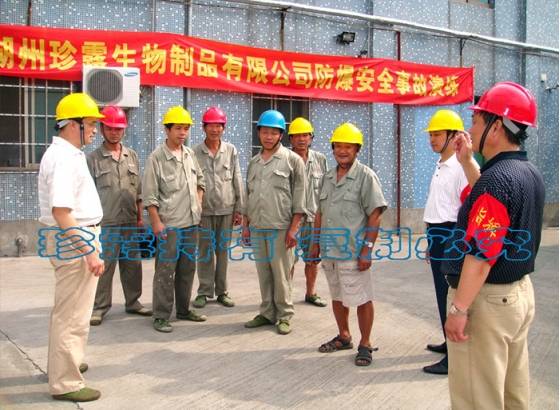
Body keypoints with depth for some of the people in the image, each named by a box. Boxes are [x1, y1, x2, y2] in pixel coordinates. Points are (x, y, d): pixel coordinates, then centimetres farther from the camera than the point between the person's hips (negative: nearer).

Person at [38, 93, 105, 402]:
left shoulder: (67, 154, 13)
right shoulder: (62, 158, -19)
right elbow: (60, 212, -27)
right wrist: (89, 251, -26)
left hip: (77, 239, 11)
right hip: (74, 241, -11)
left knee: (68, 309, 23)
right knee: (73, 315, -1)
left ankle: (64, 363, 40)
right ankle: (65, 383, 10)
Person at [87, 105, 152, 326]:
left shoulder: (132, 156, 11)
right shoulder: (93, 159, -1)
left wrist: (140, 218, 11)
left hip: (130, 223, 4)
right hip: (105, 224, -4)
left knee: (133, 264, 11)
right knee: (104, 266, 0)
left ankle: (133, 302, 25)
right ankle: (99, 307, 13)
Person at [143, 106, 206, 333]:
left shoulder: (190, 154, 9)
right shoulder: (156, 158, -10)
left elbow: (199, 179, 24)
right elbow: (150, 195, -11)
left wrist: (198, 202, 12)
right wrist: (156, 222, -16)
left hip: (191, 222, 7)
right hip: (169, 225, -6)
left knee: (188, 268, 15)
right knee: (165, 271, -1)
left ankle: (184, 309, 28)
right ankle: (161, 316, 9)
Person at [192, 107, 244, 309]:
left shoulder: (231, 151, 4)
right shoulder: (195, 153, -1)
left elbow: (237, 181, 5)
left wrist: (239, 208, 3)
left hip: (226, 210, 1)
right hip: (204, 210, -1)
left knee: (223, 251, 8)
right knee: (205, 252, 6)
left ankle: (222, 290, 19)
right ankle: (204, 291, 17)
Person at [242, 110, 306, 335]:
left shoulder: (292, 159, -1)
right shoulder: (254, 162, 15)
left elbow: (299, 196, -5)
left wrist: (294, 227, -11)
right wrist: (245, 225, 13)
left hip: (280, 227, -5)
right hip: (257, 227, 5)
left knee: (281, 273, 0)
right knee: (263, 272, 10)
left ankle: (284, 315, 13)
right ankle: (267, 313, 21)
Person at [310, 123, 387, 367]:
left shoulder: (366, 176, -8)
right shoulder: (328, 177, 12)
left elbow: (375, 215, -12)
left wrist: (367, 249, -16)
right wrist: (316, 243, 14)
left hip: (354, 253, -7)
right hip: (329, 251, 7)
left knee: (362, 299, 3)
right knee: (337, 296, 18)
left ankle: (365, 345, 18)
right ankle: (344, 337, 35)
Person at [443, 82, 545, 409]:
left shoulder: (496, 177, -21)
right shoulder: (531, 173, 8)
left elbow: (481, 254, -25)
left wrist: (459, 309, -22)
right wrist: (467, 161, 22)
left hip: (487, 299, -10)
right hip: (522, 293, 10)